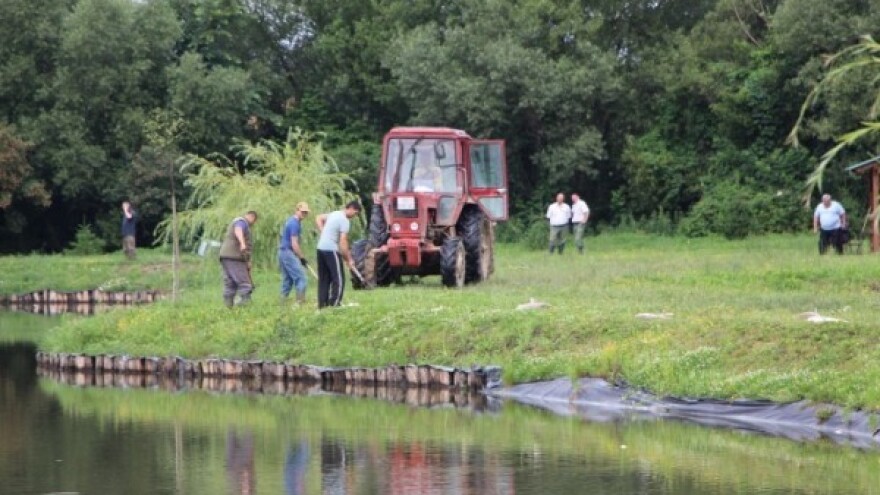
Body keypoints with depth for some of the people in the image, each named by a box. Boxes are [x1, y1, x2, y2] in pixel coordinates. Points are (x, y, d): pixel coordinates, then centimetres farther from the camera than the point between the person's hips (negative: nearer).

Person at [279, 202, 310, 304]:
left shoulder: (291, 221, 16)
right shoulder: (295, 223, -15)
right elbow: (294, 244, -19)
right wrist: (302, 257, -14)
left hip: (282, 252, 10)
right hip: (289, 253, -10)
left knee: (287, 280, 12)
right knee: (300, 277, -12)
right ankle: (301, 301, -19)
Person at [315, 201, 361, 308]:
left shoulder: (334, 214, 14)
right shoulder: (344, 221, -13)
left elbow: (319, 219, 27)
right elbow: (343, 242, -17)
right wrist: (349, 259, -11)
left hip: (321, 248, 9)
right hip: (331, 250, -9)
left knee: (324, 279, 11)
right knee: (339, 279, -5)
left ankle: (322, 305, 12)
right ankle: (334, 305, -11)